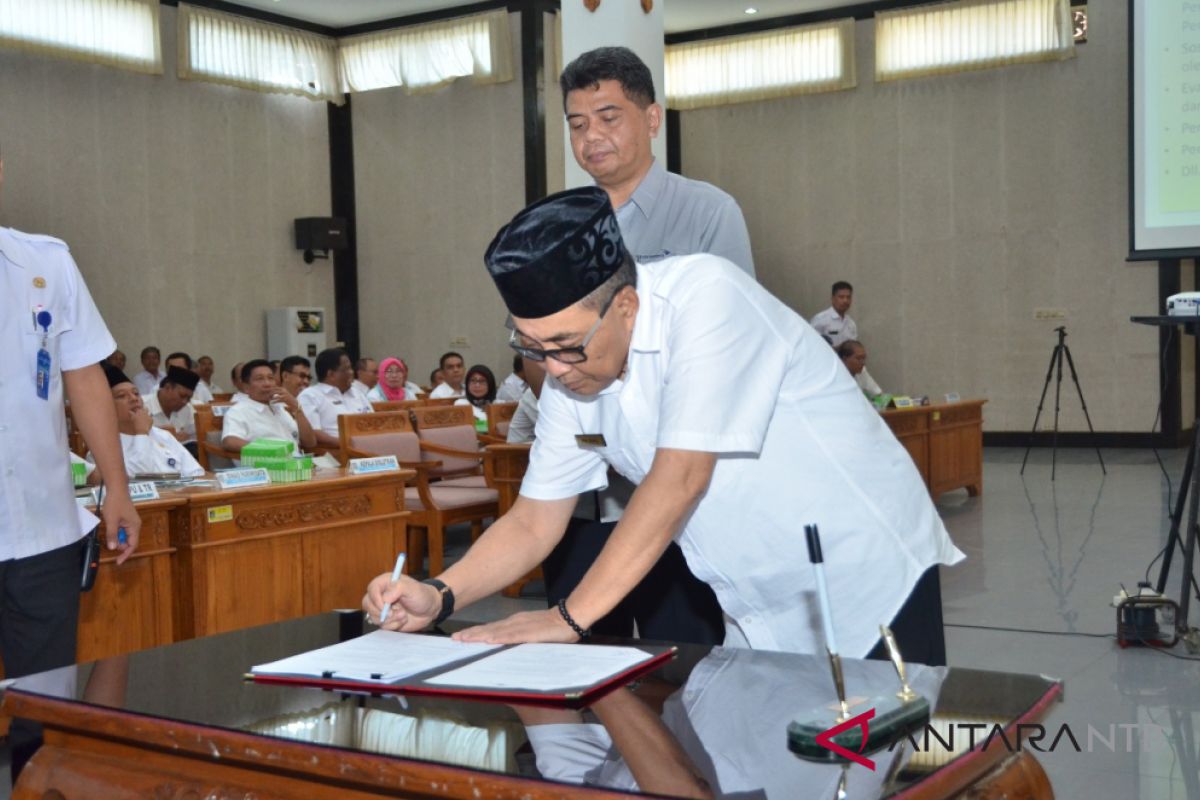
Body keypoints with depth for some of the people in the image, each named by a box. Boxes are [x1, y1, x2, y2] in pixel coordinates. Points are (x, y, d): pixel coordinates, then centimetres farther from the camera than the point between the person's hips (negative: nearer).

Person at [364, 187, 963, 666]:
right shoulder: (569, 376, -4)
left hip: (875, 586, -5)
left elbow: (679, 480, -31)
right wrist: (440, 596, -15)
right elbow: (532, 523, 2)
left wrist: (569, 618, -28)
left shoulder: (705, 298, -25)